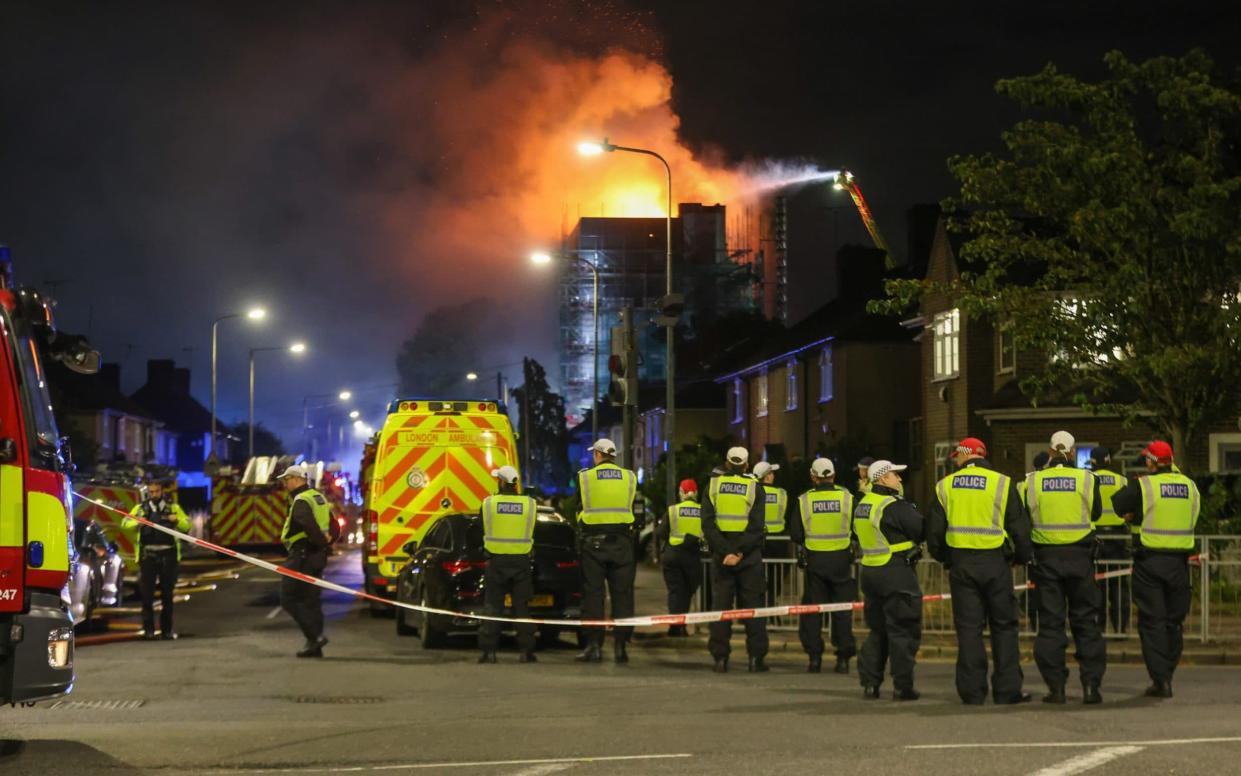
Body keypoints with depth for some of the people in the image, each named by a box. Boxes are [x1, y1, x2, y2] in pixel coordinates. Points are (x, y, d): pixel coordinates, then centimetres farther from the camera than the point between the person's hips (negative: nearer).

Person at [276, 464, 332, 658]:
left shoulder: (301, 501, -14)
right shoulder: (319, 498, 16)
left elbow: (310, 525, -29)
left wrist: (322, 542, -16)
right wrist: (327, 541, 9)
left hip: (302, 555, -9)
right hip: (318, 555, 9)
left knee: (289, 599, -3)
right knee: (311, 600, 12)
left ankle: (315, 636, -13)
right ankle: (314, 646, 12)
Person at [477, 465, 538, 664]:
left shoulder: (488, 504, -4)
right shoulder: (530, 504, -3)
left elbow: (483, 531, 7)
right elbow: (532, 533, 7)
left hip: (496, 561, -1)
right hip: (521, 561, 1)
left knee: (492, 606, 6)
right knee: (522, 607, 7)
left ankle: (488, 650, 3)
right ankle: (526, 651, 5)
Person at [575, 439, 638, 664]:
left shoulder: (584, 477, -1)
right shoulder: (630, 477, 5)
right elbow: (632, 508, 10)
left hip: (593, 542, -2)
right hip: (622, 543, 2)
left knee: (593, 594, 2)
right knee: (622, 594, 6)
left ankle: (594, 646, -1)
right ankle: (620, 645, 3)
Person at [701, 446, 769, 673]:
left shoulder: (713, 485, 2)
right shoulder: (754, 488, -1)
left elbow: (708, 523, -7)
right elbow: (756, 526, -12)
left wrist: (725, 552, -12)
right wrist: (740, 552, -14)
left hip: (721, 554, 1)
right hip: (749, 556, -1)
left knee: (720, 605, 5)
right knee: (752, 605, 6)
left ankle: (720, 658, 3)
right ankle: (756, 658, 5)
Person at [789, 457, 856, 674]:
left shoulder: (804, 500, -5)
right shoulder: (847, 498, -4)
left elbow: (796, 535, -2)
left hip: (815, 559, 0)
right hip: (841, 559, 0)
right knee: (842, 609, 7)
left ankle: (814, 657, 6)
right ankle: (843, 657, 5)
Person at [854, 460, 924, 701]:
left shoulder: (862, 505, 10)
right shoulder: (895, 507, -16)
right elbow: (924, 530, -17)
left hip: (870, 571, 8)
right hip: (897, 573, -8)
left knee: (877, 630, 16)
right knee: (903, 631, -1)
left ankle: (869, 683, 13)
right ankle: (902, 687, 0)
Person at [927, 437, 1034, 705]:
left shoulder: (945, 486, 3)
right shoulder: (1002, 484, -3)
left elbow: (934, 530, 6)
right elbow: (1019, 527, -3)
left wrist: (943, 557, 22)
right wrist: (1022, 557, 13)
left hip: (960, 563, 2)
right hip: (995, 562, -1)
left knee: (968, 627, 5)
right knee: (1004, 625, 8)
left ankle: (972, 691, 4)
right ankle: (1007, 690, 7)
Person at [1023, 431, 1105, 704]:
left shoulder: (1032, 482, -2)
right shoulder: (1087, 480, -4)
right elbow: (1095, 514, 8)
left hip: (1046, 556, 0)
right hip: (1079, 556, 0)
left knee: (1050, 622, 5)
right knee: (1086, 621, 7)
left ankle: (1055, 686, 3)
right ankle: (1090, 684, 4)